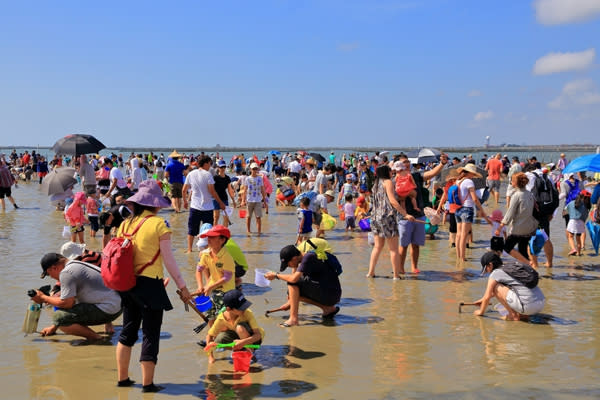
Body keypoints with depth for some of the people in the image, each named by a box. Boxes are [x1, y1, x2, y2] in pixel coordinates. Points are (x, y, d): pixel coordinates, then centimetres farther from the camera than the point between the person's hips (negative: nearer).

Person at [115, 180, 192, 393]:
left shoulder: (125, 224, 5)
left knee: (128, 331, 18)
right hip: (150, 284, -6)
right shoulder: (158, 224, -10)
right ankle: (147, 383, 7)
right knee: (150, 334, 2)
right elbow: (169, 260, -10)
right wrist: (182, 286, -3)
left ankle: (123, 378, 26)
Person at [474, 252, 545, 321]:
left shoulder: (495, 273, -1)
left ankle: (513, 315, 3)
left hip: (527, 305, -8)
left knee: (495, 287, 2)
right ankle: (523, 315, 14)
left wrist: (481, 312, 21)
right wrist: (483, 299, 49)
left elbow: (487, 297, 3)